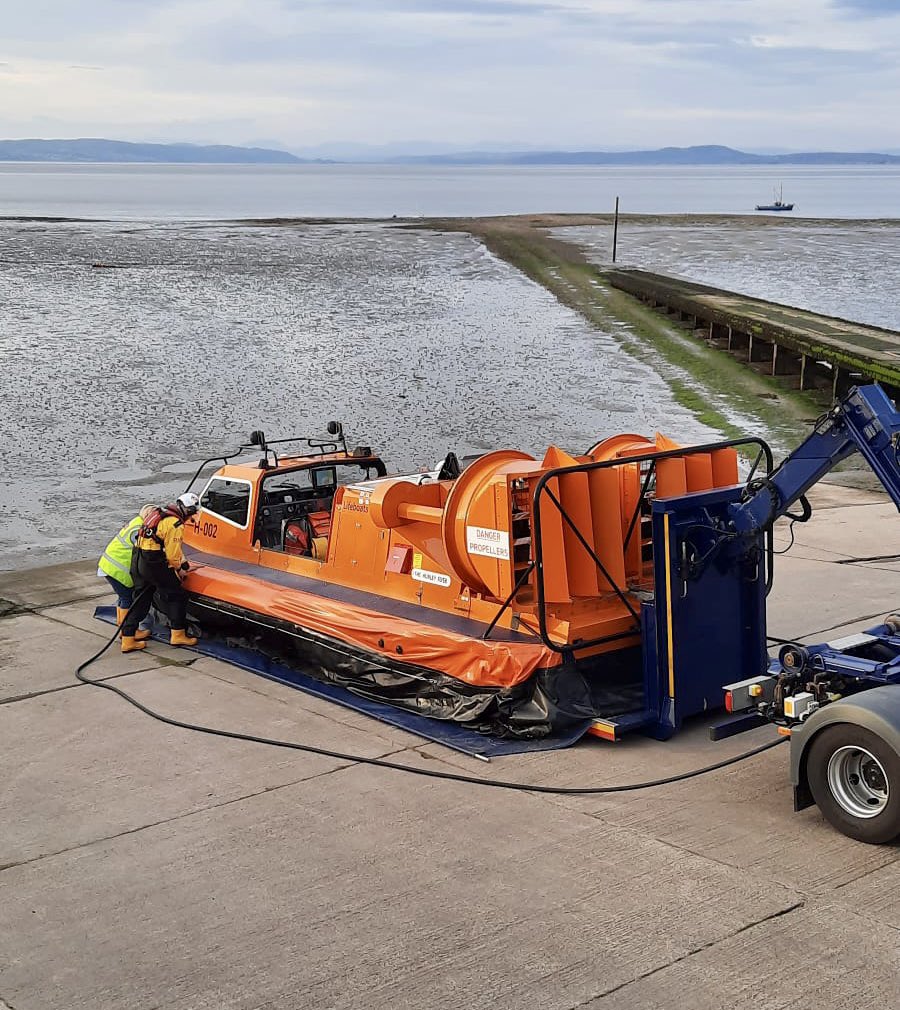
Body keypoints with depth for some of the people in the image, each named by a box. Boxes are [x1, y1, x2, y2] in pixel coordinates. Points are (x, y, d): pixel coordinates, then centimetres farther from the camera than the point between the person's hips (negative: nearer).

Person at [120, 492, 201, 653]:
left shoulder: (160, 513, 16)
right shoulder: (175, 524, -14)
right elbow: (172, 553, -13)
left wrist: (182, 560, 27)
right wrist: (179, 569, 5)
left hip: (137, 561, 9)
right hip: (154, 565, -9)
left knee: (140, 600, 15)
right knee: (176, 597, 6)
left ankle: (128, 639, 15)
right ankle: (177, 635, 11)